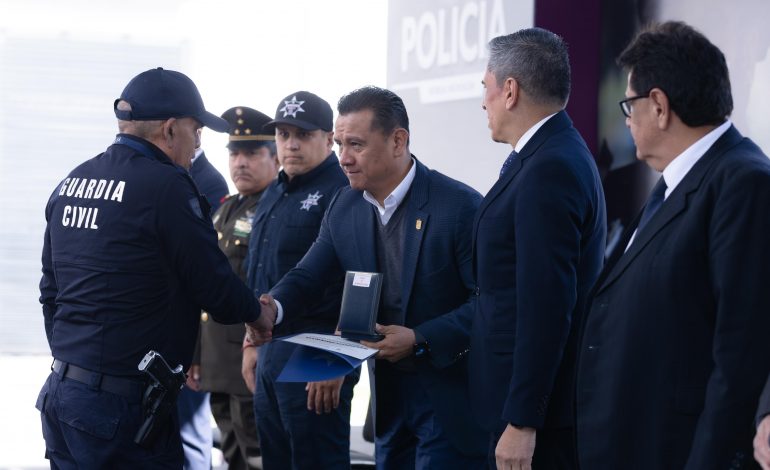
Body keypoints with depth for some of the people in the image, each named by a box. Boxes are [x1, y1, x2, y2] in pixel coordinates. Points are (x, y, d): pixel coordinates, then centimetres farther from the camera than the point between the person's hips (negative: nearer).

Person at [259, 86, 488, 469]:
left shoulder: (460, 206, -16)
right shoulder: (344, 208, 3)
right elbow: (309, 275, 1)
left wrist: (420, 340, -24)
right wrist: (273, 307, -21)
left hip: (451, 397, -6)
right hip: (389, 392, 6)